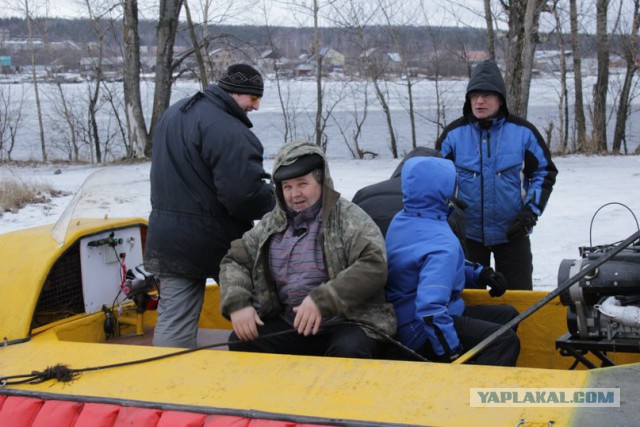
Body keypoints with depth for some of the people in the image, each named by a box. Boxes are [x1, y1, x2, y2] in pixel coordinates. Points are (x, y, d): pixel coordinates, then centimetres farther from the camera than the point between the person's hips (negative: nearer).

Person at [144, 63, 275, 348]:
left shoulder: (173, 115, 12)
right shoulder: (227, 130, -21)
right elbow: (244, 194, -27)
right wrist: (275, 202, -9)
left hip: (166, 238, 7)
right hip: (218, 241, -7)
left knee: (173, 320, 7)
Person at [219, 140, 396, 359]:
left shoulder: (348, 217, -3)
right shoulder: (273, 223, 14)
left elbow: (374, 266, -17)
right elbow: (234, 261, 15)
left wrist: (323, 300, -26)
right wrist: (237, 303, -6)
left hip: (347, 322, -5)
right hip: (290, 324, 5)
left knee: (348, 351, -36)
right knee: (240, 342, -17)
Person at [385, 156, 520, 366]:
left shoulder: (401, 220, 5)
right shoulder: (442, 244, -25)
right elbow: (430, 308, -36)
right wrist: (453, 355, -27)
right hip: (421, 333, -10)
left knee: (507, 315, 16)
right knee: (505, 340, -24)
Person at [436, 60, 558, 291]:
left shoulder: (522, 132, -4)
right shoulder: (454, 133, -2)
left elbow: (545, 172, 3)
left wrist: (531, 210, -7)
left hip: (513, 231, -1)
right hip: (467, 233, 1)